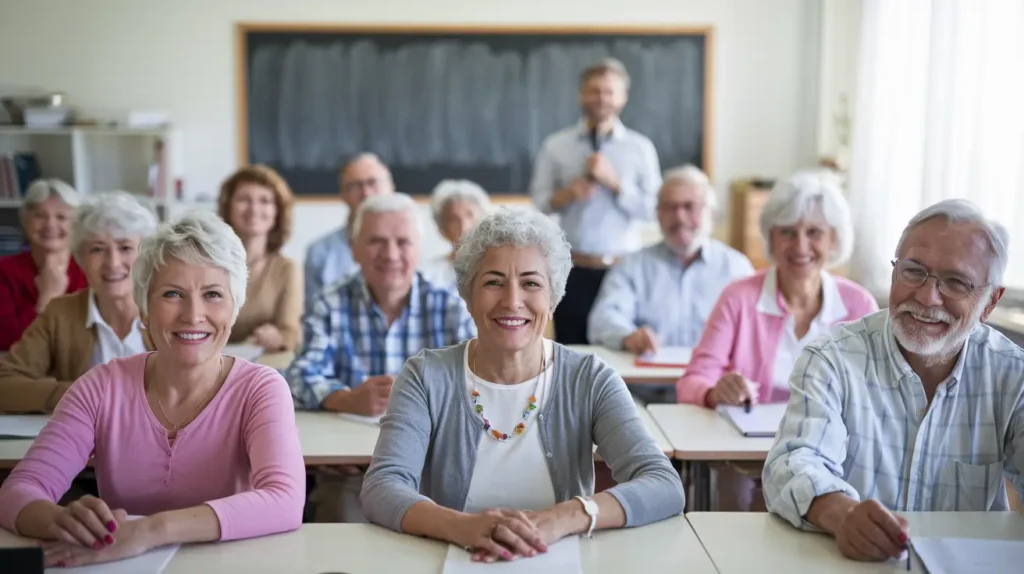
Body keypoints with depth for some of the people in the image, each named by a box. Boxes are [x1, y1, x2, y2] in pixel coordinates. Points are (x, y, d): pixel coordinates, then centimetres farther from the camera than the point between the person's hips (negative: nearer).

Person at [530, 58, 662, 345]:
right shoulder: (555, 146, 4)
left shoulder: (640, 147, 2)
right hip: (573, 270, 0)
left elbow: (652, 208, -2)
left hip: (623, 268, 0)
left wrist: (614, 181, -14)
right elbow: (538, 201, 5)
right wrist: (565, 195, -15)